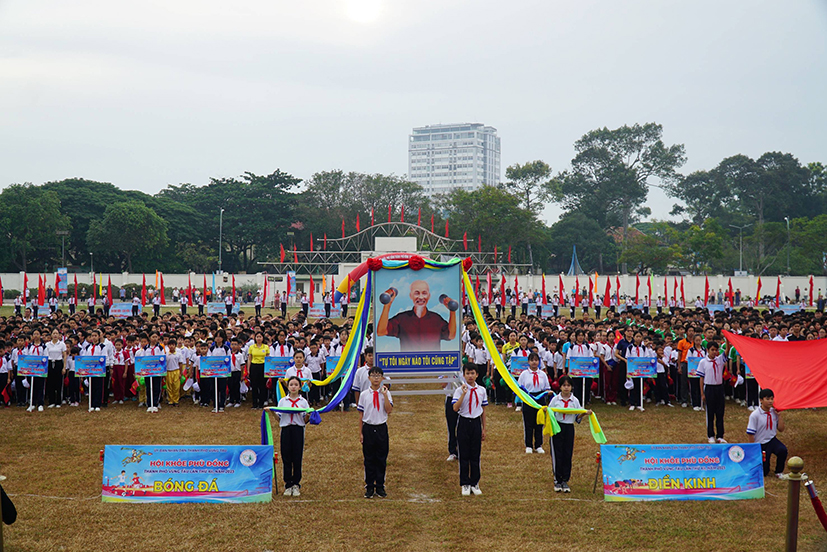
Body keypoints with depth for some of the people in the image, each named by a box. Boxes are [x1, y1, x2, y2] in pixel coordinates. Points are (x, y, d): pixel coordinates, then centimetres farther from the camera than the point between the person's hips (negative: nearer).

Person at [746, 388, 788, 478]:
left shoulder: (774, 412, -1)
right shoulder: (755, 415, -15)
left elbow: (781, 429, 2)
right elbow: (750, 434, -12)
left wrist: (779, 415, -8)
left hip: (772, 440, 3)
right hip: (760, 444, -3)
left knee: (783, 450, -31)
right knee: (763, 472, -6)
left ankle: (778, 472, -7)